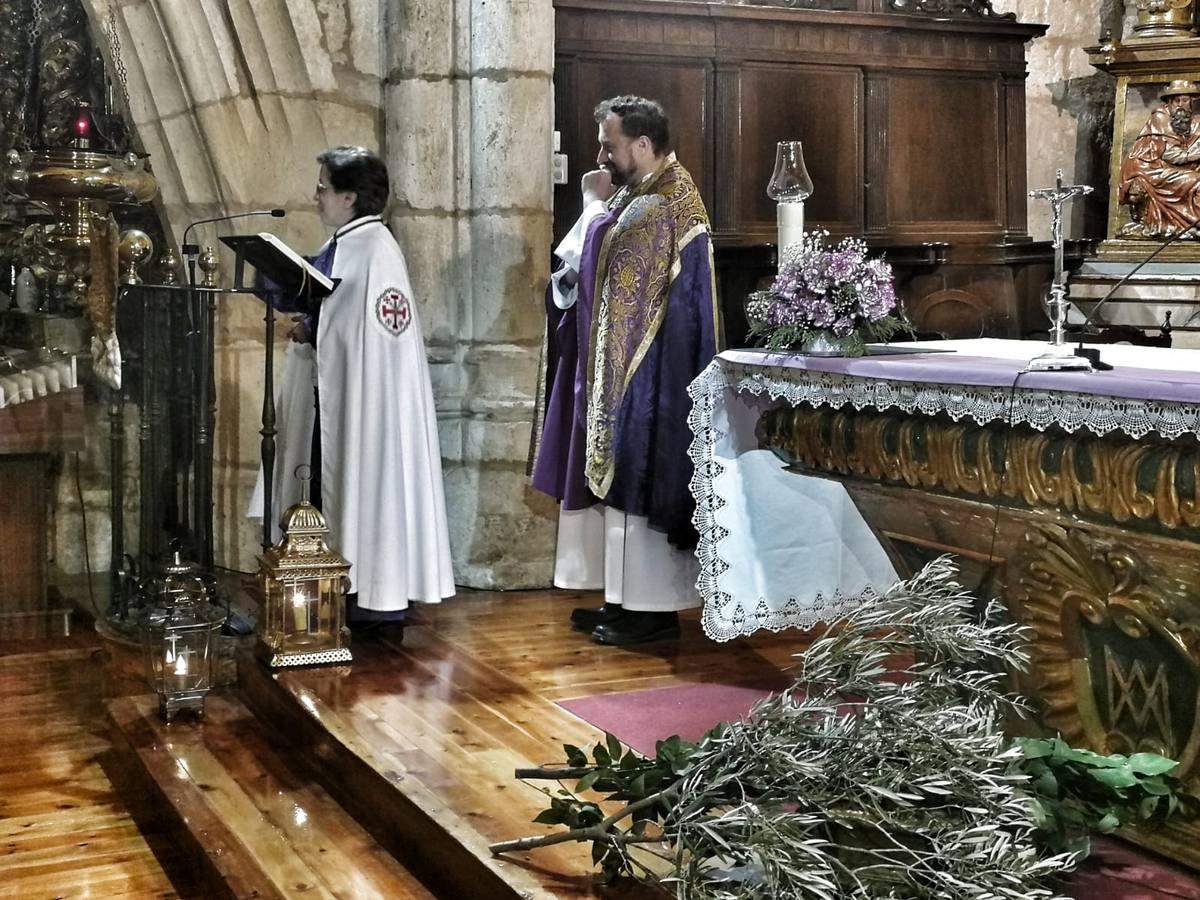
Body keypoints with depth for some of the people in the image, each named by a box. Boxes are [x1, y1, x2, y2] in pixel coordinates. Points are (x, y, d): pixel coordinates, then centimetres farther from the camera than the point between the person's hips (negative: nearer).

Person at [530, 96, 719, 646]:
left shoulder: (662, 206, -16)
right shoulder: (643, 196, 15)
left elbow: (598, 263, -21)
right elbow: (584, 269, 15)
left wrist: (596, 204, -9)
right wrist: (601, 206, 3)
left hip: (648, 372, -10)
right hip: (622, 366, 10)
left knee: (638, 479, -5)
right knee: (622, 479, 13)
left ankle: (652, 606, 3)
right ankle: (629, 596, 21)